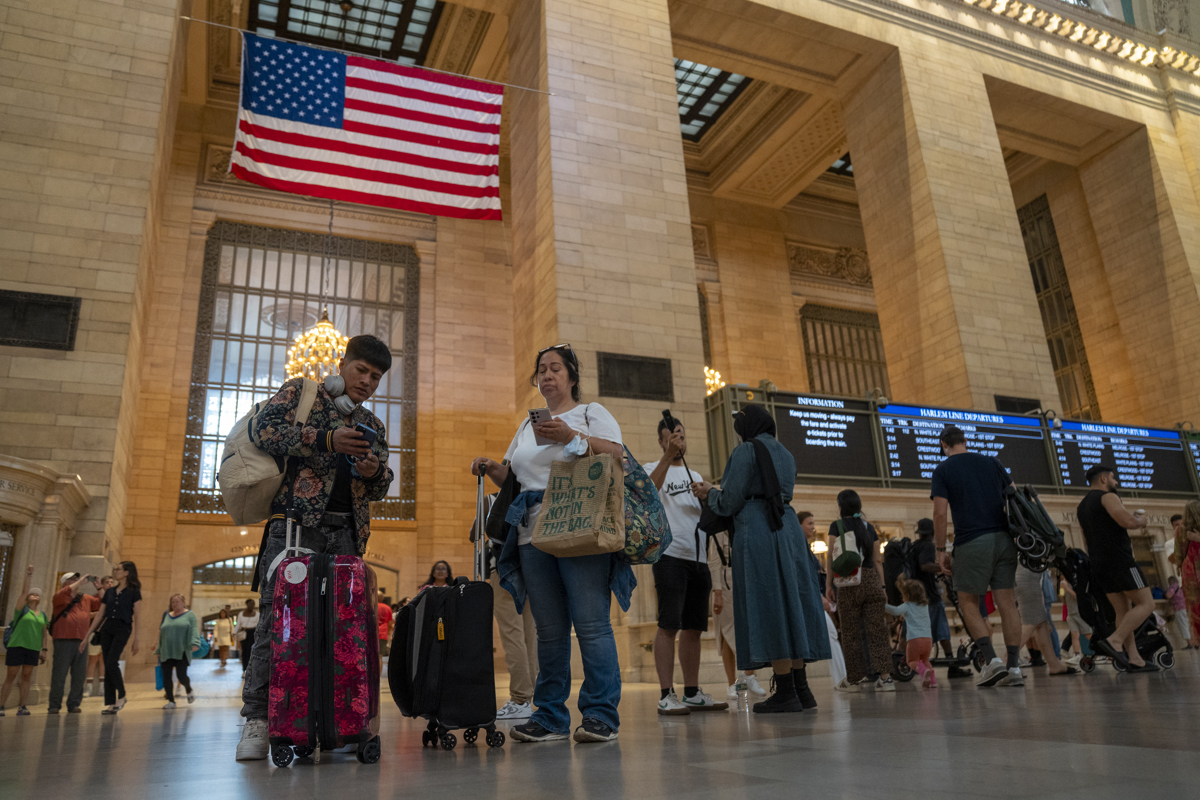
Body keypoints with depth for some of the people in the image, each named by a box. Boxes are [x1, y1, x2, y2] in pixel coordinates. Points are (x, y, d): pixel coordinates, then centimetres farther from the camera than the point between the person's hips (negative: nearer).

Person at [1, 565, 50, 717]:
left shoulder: (42, 615, 13)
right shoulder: (22, 609, 3)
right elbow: (23, 591, -10)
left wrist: (44, 650, 7)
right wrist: (27, 575, -20)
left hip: (33, 649, 4)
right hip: (17, 646, -3)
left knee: (27, 677, 2)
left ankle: (22, 707, 4)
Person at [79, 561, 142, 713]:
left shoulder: (134, 591, -2)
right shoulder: (110, 591, 14)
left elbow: (136, 616, -5)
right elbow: (100, 615, 16)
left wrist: (135, 639, -9)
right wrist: (87, 636, 13)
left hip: (123, 629, -6)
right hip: (106, 629, 6)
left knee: (111, 663, -18)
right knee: (107, 667, 2)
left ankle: (121, 696, 0)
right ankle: (110, 703, 6)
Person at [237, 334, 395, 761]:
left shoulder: (374, 426, 23)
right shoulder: (300, 391, 11)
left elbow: (379, 489, 22)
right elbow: (264, 429, -6)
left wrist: (375, 472, -3)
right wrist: (327, 440, -16)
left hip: (346, 533, 4)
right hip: (295, 522, -4)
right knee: (277, 615, -9)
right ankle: (257, 718, -5)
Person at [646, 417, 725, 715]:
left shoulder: (695, 476, 24)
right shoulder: (653, 469, 4)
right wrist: (668, 456, -27)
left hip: (698, 559, 7)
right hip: (670, 555, -6)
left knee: (693, 627, 8)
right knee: (669, 625, -9)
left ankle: (692, 693, 14)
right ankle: (666, 695, -6)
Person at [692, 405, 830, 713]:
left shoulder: (746, 451, -3)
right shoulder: (785, 454, 20)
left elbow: (730, 503, -8)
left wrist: (709, 493, 13)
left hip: (757, 533, -8)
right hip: (789, 528, 8)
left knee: (769, 607, -5)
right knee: (791, 602, 9)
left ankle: (786, 692, -4)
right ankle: (801, 688, 11)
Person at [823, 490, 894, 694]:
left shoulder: (837, 526, -1)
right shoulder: (869, 527, 12)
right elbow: (877, 560, 11)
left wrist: (828, 584, -1)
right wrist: (882, 586, 14)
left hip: (848, 581, -4)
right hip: (872, 580, 4)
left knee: (851, 633, 3)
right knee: (877, 630, 2)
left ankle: (853, 679, 9)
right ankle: (885, 676, -5)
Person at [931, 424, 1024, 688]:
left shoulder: (943, 470, 1)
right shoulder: (992, 462, 15)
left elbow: (940, 512, -7)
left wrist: (940, 550, 0)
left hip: (971, 542, -4)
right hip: (1003, 538, 5)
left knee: (969, 603, 6)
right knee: (1006, 602, 5)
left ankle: (991, 661, -7)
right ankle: (1014, 667, 5)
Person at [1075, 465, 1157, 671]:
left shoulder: (1081, 506, 20)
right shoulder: (1107, 497, -6)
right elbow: (1129, 522, -18)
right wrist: (1141, 519, 2)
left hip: (1099, 565, 8)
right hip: (1120, 560, -8)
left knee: (1123, 611, 8)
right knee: (1146, 604, -4)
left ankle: (1134, 658, 2)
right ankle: (1114, 641, -18)